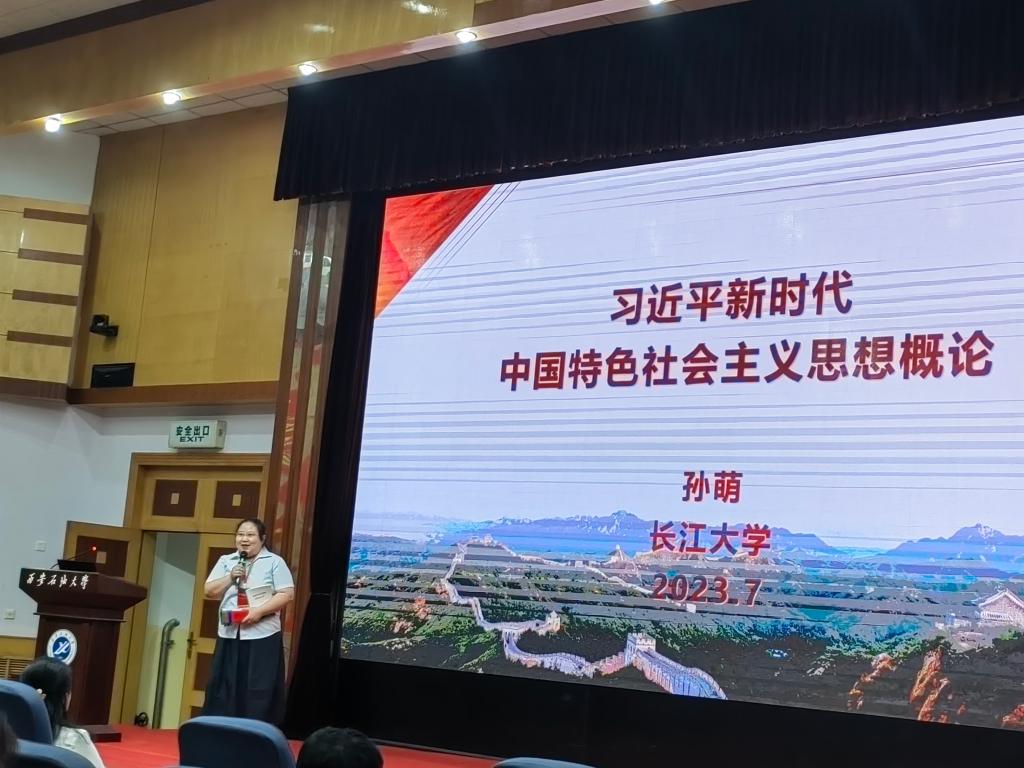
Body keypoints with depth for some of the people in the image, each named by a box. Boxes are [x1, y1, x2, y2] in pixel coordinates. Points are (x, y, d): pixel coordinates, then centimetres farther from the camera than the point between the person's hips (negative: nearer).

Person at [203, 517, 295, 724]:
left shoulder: (274, 562, 0)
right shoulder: (226, 561, 13)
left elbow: (287, 594, -6)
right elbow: (209, 591, 8)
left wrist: (259, 611, -17)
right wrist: (230, 578, -8)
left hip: (262, 637, -4)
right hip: (229, 636, 4)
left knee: (258, 695, -4)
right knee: (224, 691, 5)